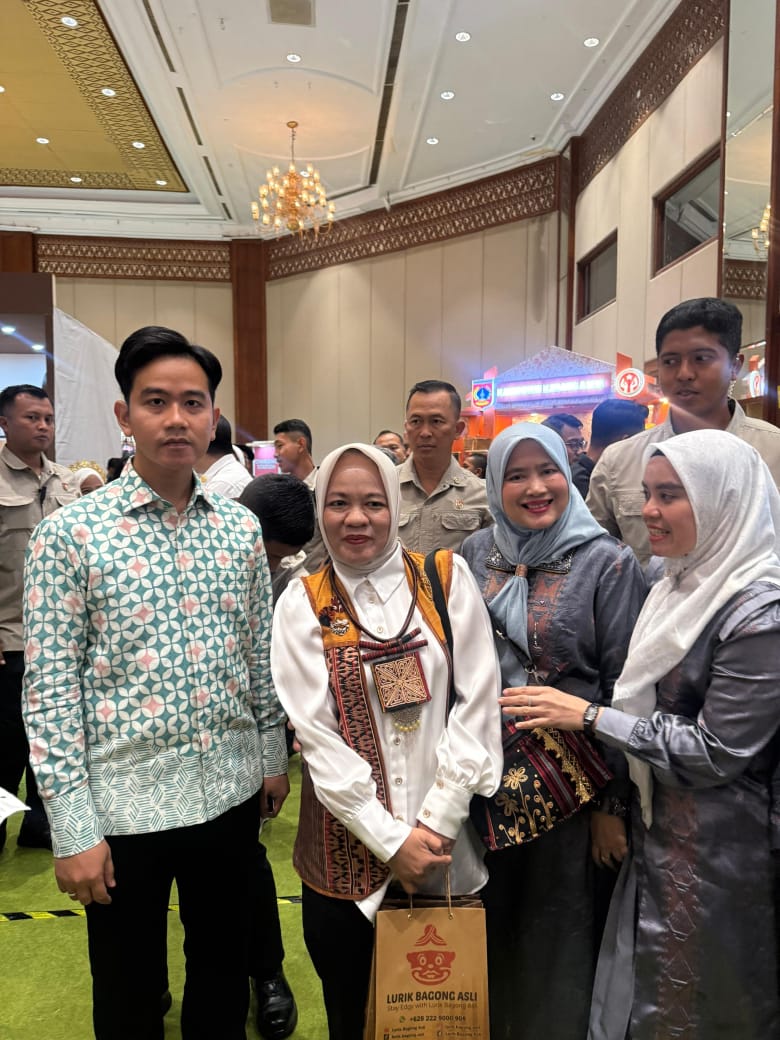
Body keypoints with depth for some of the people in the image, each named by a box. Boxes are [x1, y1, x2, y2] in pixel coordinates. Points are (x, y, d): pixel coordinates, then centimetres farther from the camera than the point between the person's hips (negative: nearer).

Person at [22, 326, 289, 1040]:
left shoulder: (242, 527, 0)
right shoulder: (69, 533, -12)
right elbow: (50, 689, -11)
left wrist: (273, 755, 12)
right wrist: (72, 827, -11)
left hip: (231, 793, 4)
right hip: (124, 803, -3)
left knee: (225, 973, 23)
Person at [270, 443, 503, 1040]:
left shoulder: (448, 578, -3)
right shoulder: (303, 605, -4)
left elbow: (477, 702, -6)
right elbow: (317, 737, -9)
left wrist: (437, 820, -11)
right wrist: (391, 840, -13)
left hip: (445, 841, 1)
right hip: (348, 847, 0)